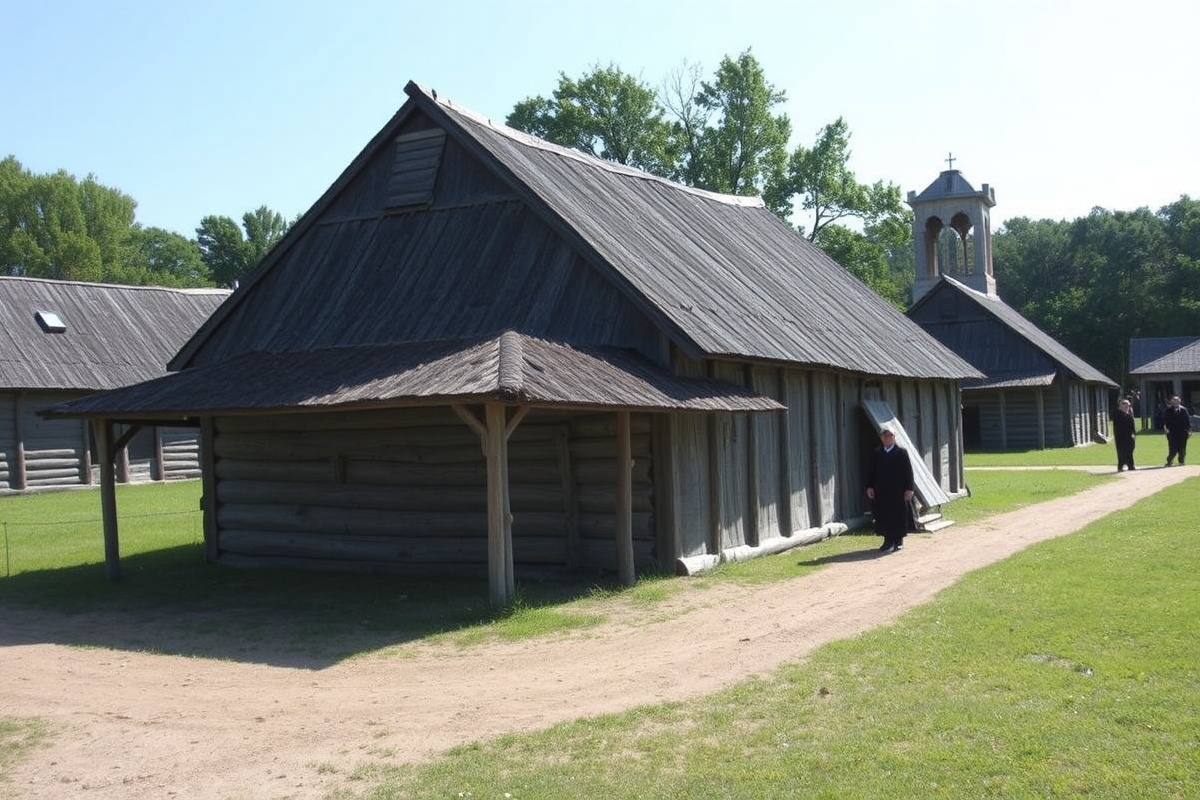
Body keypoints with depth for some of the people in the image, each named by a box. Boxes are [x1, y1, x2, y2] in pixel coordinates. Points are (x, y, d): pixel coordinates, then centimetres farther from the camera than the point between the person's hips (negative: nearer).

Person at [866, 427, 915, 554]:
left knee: (898, 515, 1)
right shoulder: (876, 453, 7)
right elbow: (870, 471, 10)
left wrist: (909, 489, -9)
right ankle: (888, 541, 11)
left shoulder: (901, 452, -2)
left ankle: (898, 540, 12)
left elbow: (908, 471, -4)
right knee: (883, 515, 3)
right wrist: (870, 487, 3)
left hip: (898, 491, -3)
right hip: (881, 491, 3)